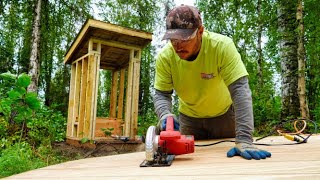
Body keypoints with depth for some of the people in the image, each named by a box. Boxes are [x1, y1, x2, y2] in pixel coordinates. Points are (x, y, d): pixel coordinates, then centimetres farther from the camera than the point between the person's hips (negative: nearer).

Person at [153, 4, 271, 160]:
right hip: (189, 116, 2)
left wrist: (244, 140, -43)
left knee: (228, 159, 13)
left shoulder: (222, 46, -31)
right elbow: (161, 94, -17)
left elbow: (240, 90, -35)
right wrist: (165, 114, -40)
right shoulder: (164, 56, -22)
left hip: (223, 113, -1)